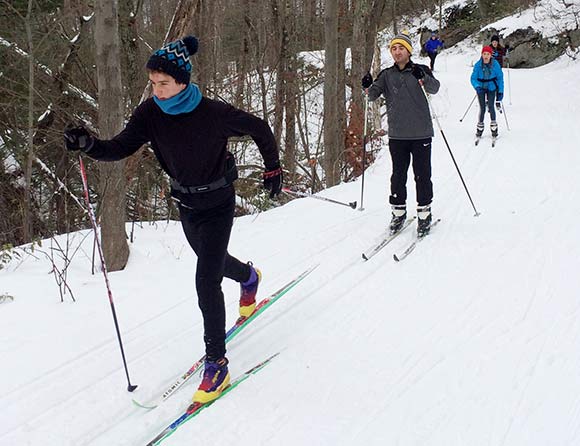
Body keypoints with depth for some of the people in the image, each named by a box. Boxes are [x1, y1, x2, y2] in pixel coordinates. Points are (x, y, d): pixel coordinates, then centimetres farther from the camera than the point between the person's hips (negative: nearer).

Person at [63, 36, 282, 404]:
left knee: (207, 280, -13)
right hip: (186, 204, 6)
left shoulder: (213, 113, -26)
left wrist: (273, 169, -2)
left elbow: (259, 129, -11)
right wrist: (88, 144, -36)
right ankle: (249, 277, 64)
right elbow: (121, 147, -16)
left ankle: (217, 363, -2)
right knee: (212, 260, 29)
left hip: (217, 205, -6)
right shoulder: (151, 113, -14)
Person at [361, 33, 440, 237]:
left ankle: (424, 213, 11)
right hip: (397, 135, 3)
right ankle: (398, 212, 19)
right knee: (398, 175, 8)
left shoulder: (421, 70, 1)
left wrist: (423, 78, -35)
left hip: (421, 133, -2)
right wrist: (368, 88, -21)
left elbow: (434, 88, -15)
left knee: (422, 175, 2)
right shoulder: (386, 75, 9)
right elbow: (374, 95, 1)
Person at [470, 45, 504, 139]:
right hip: (481, 88, 0)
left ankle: (494, 127, 2)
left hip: (491, 88, 0)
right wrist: (477, 87, -29)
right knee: (482, 108, -2)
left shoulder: (495, 64, -12)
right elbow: (473, 78, -10)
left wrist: (500, 91, -6)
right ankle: (480, 127, 16)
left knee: (491, 106, -12)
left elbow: (500, 78, -5)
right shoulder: (478, 65, -13)